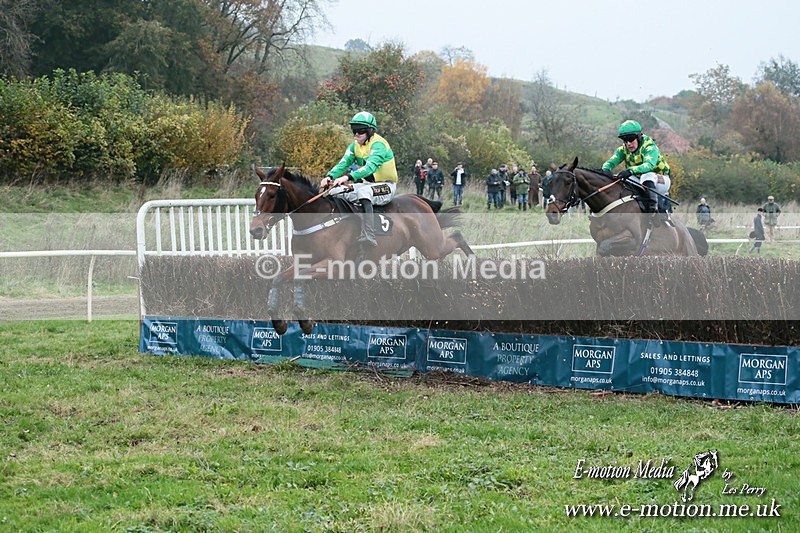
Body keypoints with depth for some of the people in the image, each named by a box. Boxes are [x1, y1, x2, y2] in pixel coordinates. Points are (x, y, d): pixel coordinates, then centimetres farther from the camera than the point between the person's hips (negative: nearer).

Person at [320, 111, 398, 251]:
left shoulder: (379, 144, -17)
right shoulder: (355, 146, 7)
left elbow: (371, 166, -33)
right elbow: (343, 163, -4)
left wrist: (348, 177, -46)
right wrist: (329, 176, -26)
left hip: (386, 186, -8)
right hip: (366, 183, 8)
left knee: (364, 191, -38)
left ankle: (368, 236, -50)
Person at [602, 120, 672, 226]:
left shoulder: (649, 147, -22)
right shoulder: (623, 150, -4)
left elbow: (649, 165, -42)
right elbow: (610, 162, -17)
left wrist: (631, 170, -59)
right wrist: (605, 170, -43)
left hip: (660, 180, -6)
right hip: (639, 181, 6)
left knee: (647, 175, -38)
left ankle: (653, 209, -41)